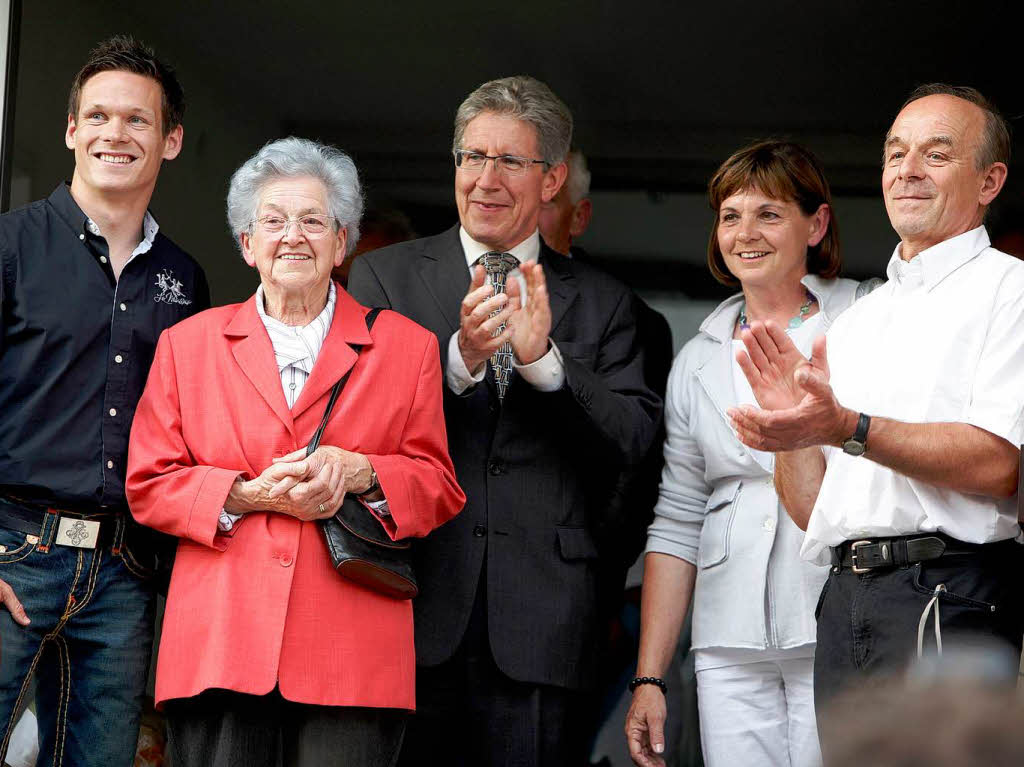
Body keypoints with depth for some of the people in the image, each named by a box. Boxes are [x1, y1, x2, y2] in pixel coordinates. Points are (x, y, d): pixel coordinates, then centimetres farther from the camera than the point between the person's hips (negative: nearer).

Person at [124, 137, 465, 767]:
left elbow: (439, 487, 11)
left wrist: (359, 473, -9)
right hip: (220, 643, 1)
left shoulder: (408, 347, 13)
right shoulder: (187, 343, 15)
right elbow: (148, 485, 10)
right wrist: (250, 495, -6)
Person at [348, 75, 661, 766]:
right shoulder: (384, 278, 9)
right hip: (412, 610, -1)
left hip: (541, 625, 1)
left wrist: (544, 360, -16)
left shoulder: (602, 302, 12)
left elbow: (635, 439, 0)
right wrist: (457, 360, -19)